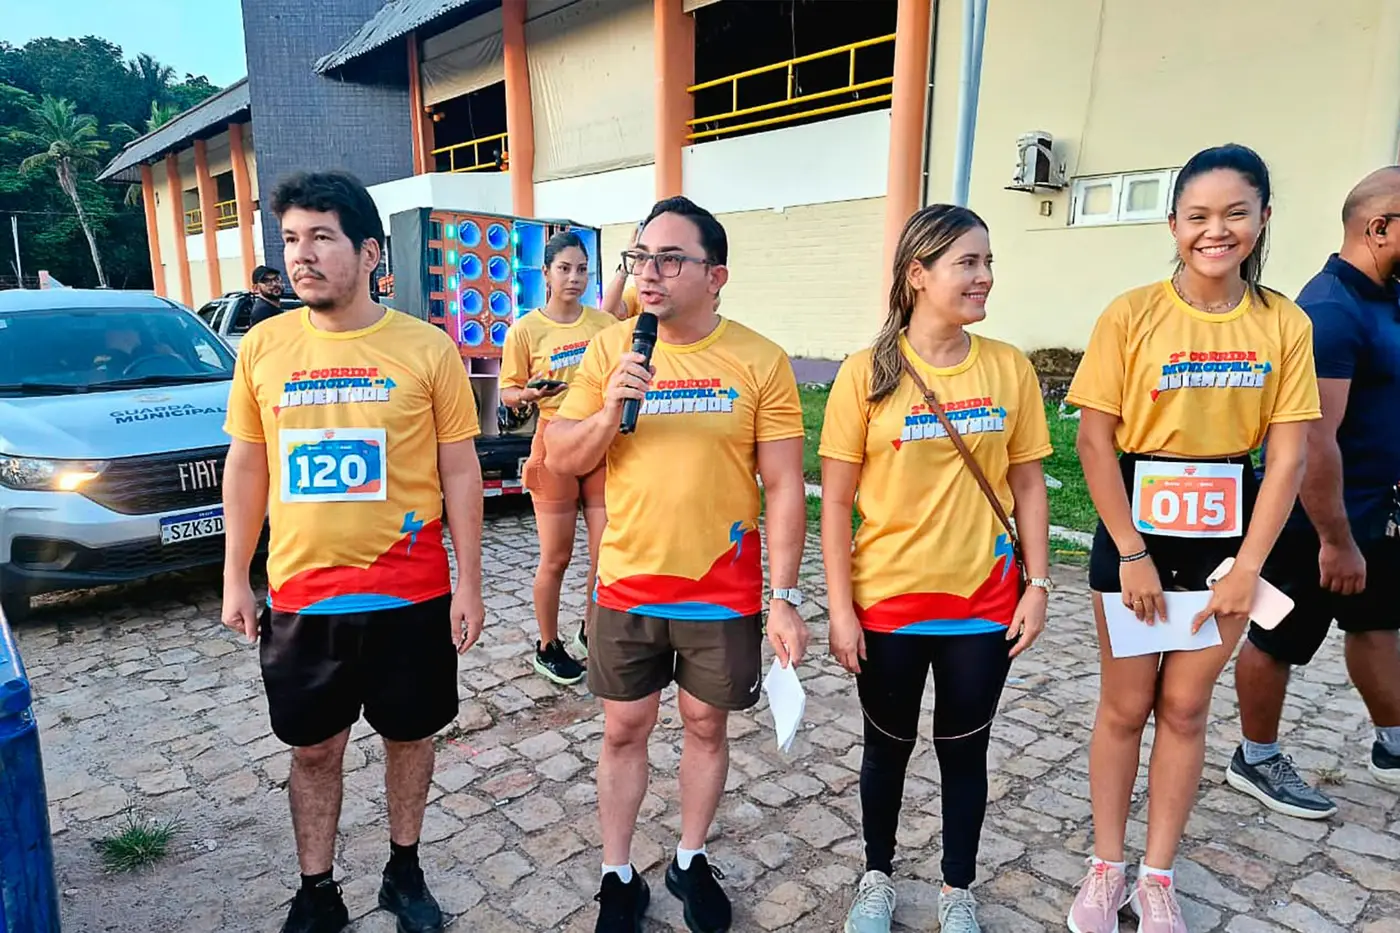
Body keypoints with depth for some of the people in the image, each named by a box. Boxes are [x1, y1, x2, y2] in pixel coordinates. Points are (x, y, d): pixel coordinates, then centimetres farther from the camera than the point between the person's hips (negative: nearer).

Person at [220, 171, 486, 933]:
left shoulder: (426, 348, -8)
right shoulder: (263, 347, 0)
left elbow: (459, 472, -5)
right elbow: (247, 467, 7)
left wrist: (469, 584, -5)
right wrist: (235, 578, 7)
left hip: (411, 595, -1)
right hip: (301, 597, 2)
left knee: (408, 736, 16)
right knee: (313, 749, 16)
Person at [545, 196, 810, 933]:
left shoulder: (761, 361, -8)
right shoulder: (609, 350, -2)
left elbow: (784, 488, -7)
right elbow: (560, 460, 0)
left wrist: (784, 598, -10)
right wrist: (608, 411, -19)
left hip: (723, 592, -1)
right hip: (628, 586, 2)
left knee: (706, 726, 16)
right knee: (624, 731, 13)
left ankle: (690, 861, 39)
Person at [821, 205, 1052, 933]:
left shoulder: (1009, 367, -2)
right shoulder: (867, 371, -10)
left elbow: (1028, 484, 4)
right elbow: (835, 500, -8)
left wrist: (1038, 584, 0)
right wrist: (840, 608, -10)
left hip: (982, 600, 2)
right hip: (887, 601, -2)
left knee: (965, 750, 17)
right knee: (888, 745, 17)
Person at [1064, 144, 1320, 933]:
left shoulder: (1285, 324, -2)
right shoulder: (1132, 315, -9)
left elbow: (1289, 455, -3)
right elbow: (1095, 440, -10)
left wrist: (1249, 566, -9)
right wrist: (1132, 553, -12)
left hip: (1225, 541, 2)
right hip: (1136, 537, -2)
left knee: (1185, 708, 12)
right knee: (1125, 706, 10)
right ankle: (1107, 868, 28)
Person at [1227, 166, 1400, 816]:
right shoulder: (1332, 311, -24)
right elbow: (1314, 439, -29)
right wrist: (1335, 539, -25)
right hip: (1317, 520, -10)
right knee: (1279, 640, 6)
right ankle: (1256, 761, 24)